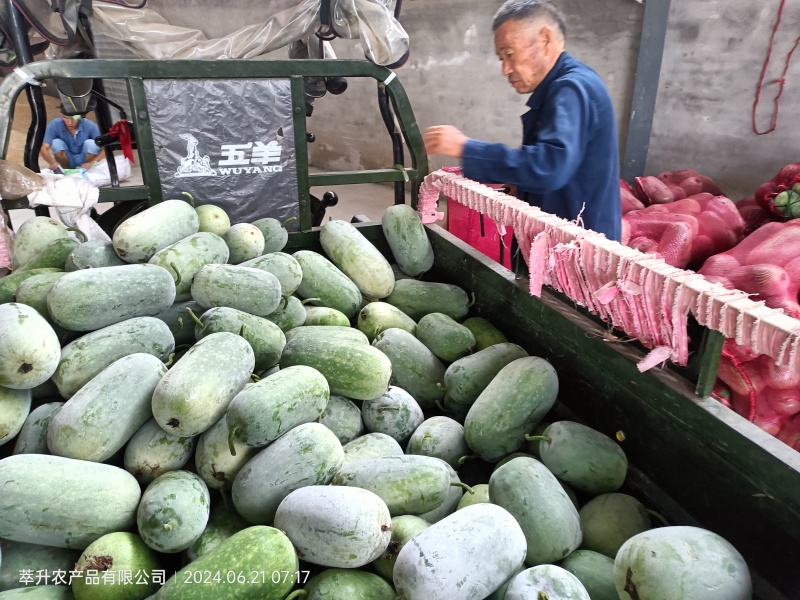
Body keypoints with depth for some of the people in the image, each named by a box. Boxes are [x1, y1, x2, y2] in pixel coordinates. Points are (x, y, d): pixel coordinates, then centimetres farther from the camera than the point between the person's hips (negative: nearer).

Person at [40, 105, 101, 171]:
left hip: (84, 161, -1)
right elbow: (43, 148, -23)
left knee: (91, 143, -25)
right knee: (56, 143, -24)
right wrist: (52, 163, -43)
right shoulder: (54, 125, -18)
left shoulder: (90, 126, -21)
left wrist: (91, 162, -35)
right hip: (66, 161, 1)